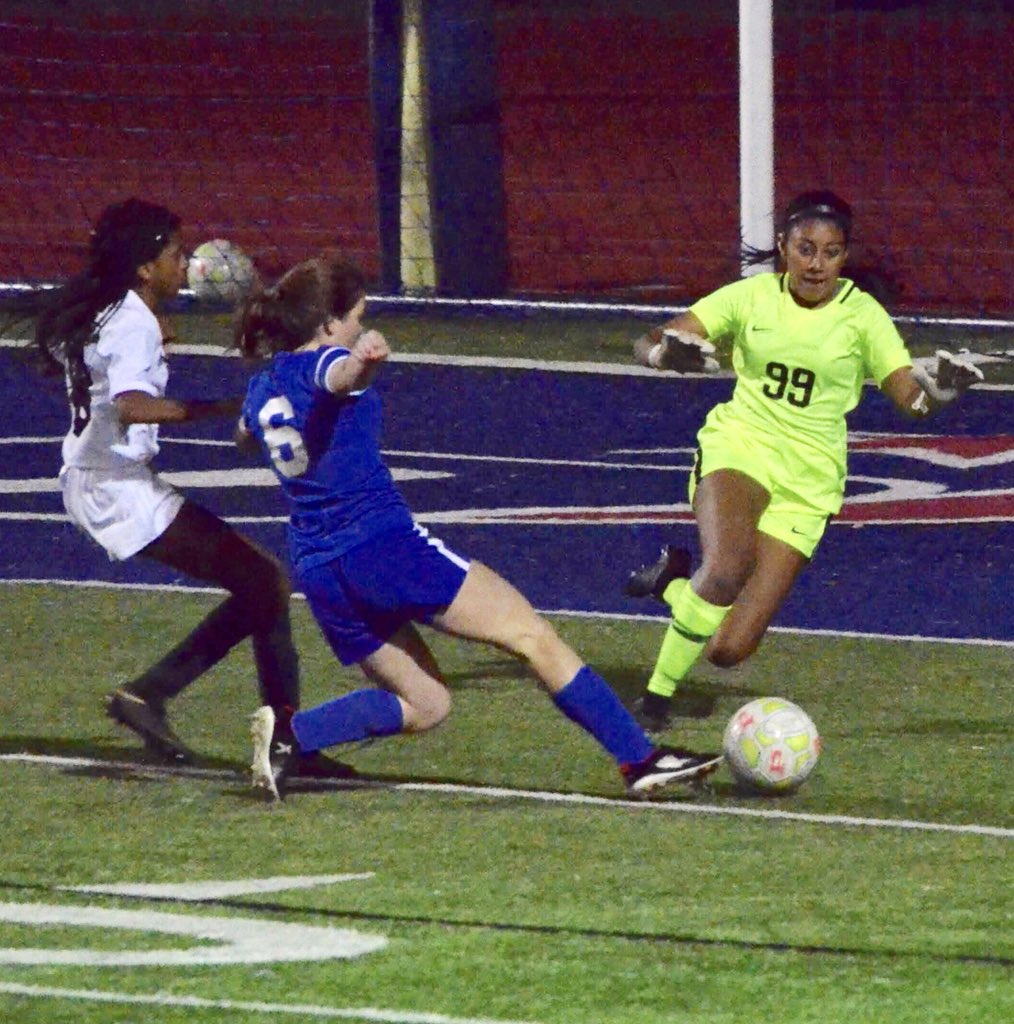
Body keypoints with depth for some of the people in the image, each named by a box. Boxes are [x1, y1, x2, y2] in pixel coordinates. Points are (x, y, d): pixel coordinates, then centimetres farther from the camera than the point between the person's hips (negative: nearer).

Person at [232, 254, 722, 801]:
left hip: (316, 569, 9)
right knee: (532, 636, -3)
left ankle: (288, 733, -8)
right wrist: (363, 361, -58)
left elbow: (246, 438, 38)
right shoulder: (320, 363, -8)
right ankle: (639, 758, -6)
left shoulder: (261, 389, 15)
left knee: (423, 705, 14)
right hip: (383, 544, -8)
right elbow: (338, 378, -35)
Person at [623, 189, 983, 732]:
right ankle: (657, 692, -10)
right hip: (740, 446, -1)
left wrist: (937, 390, -35)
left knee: (727, 650, -8)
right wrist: (666, 351, -30)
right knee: (727, 571, -34)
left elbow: (909, 397, -11)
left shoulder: (861, 314, -2)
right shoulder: (753, 297, -1)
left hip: (807, 481, 1)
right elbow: (647, 344, -6)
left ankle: (675, 583, 25)